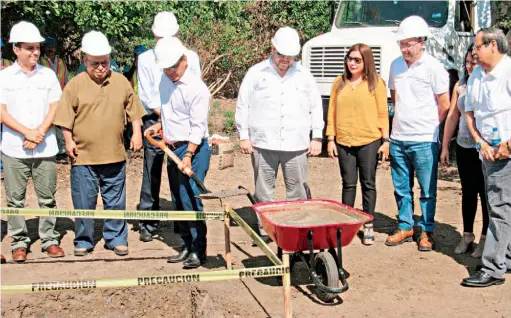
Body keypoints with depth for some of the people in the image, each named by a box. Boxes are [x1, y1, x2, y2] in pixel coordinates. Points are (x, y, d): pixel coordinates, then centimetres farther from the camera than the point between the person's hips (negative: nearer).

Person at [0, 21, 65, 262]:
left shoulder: (48, 75, 7)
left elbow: (55, 108, 3)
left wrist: (39, 134, -9)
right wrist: (27, 132, -13)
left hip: (45, 148, 1)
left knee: (47, 197, 6)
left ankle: (50, 239, 16)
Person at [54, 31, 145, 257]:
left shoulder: (121, 82, 4)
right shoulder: (75, 85, -3)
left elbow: (133, 111, 12)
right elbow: (66, 119, 1)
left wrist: (136, 133, 5)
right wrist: (69, 141, -4)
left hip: (115, 155, 2)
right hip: (83, 155, -2)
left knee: (115, 200, 10)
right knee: (84, 202, 6)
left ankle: (116, 238, 22)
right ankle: (83, 241, 21)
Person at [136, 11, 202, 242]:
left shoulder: (190, 57, 6)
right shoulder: (145, 59, 4)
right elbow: (147, 97, 0)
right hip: (155, 121, -1)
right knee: (151, 175, -2)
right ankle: (147, 224, 6)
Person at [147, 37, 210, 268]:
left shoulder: (196, 88, -14)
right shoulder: (165, 81, 10)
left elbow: (198, 127, -18)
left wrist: (188, 156, -24)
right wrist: (160, 124, 8)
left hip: (193, 148, -8)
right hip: (172, 148, 8)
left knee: (190, 199, -10)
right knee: (178, 200, 11)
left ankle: (198, 251, -1)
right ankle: (187, 246, 21)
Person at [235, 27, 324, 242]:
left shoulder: (304, 75, 9)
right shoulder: (256, 73, 3)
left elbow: (316, 107, 14)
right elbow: (243, 107, 5)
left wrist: (316, 137, 9)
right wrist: (244, 136, 1)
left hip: (296, 145, 1)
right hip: (263, 144, -1)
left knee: (298, 192, 4)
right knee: (264, 191, 5)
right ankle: (265, 230, 15)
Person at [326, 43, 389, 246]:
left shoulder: (376, 83, -1)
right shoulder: (339, 83, 8)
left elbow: (382, 113, -1)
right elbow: (332, 112, 8)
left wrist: (385, 140, -5)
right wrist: (331, 139, 4)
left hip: (369, 141, -2)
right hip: (344, 142, 3)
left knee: (368, 183, 5)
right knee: (348, 184, 11)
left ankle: (368, 227, 14)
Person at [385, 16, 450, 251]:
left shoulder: (433, 67, -10)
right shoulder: (396, 65, 7)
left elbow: (444, 105, -6)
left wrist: (429, 125, 2)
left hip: (424, 140, -5)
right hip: (398, 138, 6)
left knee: (427, 191, 5)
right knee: (401, 188, 14)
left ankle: (427, 232, 17)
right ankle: (405, 227, 28)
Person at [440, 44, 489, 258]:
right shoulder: (460, 86, 6)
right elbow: (453, 116, 11)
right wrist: (445, 146, 11)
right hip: (464, 147, 4)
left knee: (486, 194, 6)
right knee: (468, 192, 13)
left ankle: (485, 238, 18)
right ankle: (467, 235, 26)